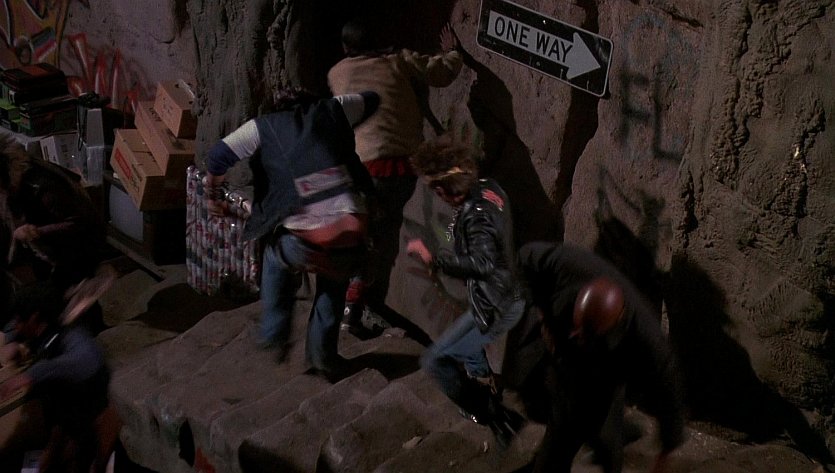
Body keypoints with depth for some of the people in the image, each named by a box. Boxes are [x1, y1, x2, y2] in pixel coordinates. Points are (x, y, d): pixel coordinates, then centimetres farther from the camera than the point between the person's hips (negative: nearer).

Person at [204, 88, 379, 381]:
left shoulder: (265, 126, 13)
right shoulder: (332, 110, 18)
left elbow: (218, 156, 4)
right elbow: (371, 100, 37)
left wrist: (214, 197, 19)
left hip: (304, 242, -1)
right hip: (351, 235, 1)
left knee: (277, 257, 33)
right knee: (335, 279, 32)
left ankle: (274, 335, 36)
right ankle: (323, 357, 30)